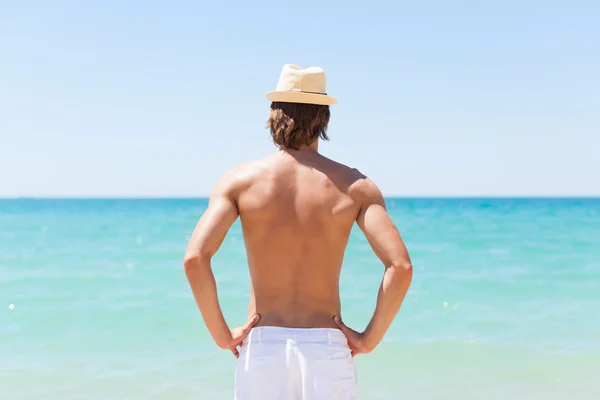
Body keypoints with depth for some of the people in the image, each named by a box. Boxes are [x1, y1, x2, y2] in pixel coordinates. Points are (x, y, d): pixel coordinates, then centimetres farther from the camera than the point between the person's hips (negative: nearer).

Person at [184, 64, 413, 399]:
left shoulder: (241, 180, -1)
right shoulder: (354, 185, -1)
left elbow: (195, 258, -14)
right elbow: (400, 266, -14)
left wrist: (222, 334, -4)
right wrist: (370, 339, -4)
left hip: (261, 348, 1)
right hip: (327, 348, 0)